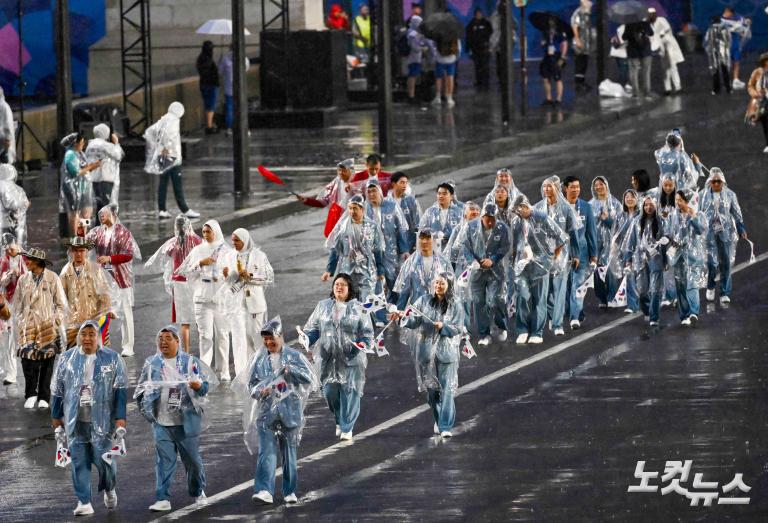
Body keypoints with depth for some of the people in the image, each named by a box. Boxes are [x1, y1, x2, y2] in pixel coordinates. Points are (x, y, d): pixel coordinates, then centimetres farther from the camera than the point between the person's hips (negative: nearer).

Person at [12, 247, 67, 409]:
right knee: (28, 360, -9)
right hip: (28, 327, 2)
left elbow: (61, 304, 5)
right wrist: (19, 325, 6)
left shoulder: (52, 278, 0)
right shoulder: (23, 279, 9)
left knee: (47, 363, 1)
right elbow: (17, 305, 14)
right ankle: (30, 395, 3)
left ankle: (43, 397, 9)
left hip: (47, 327, -2)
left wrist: (56, 322, -4)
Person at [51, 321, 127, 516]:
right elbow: (57, 390, 12)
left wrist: (120, 420, -6)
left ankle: (109, 489, 26)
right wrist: (56, 420, 11)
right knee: (79, 462, -2)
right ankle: (83, 502, 3)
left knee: (103, 459, -4)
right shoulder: (66, 359, 7)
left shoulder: (112, 359, 2)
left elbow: (120, 391, 1)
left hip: (101, 420, -2)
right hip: (75, 421, 2)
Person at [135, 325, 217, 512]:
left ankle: (198, 493, 28)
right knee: (164, 461, -6)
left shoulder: (190, 362, 2)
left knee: (192, 459, 8)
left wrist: (200, 386, -20)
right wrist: (145, 409, 8)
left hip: (187, 421, -1)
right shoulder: (151, 364, 8)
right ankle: (162, 499, -6)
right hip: (162, 422, 1)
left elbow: (210, 382, 2)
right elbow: (141, 390, 19)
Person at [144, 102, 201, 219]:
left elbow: (148, 132, 15)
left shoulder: (163, 120, 13)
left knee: (162, 183, 8)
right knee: (177, 184, -4)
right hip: (171, 156, -7)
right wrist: (167, 147, -22)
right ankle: (185, 210, -2)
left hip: (161, 156, 7)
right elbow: (169, 133, -28)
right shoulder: (174, 120, -10)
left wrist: (155, 146, 12)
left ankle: (162, 210, 7)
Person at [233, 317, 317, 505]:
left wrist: (291, 370, -18)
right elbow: (251, 384, 10)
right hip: (266, 411, 1)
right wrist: (260, 391, -12)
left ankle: (290, 491, 19)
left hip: (290, 410, -1)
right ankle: (264, 490, -20)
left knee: (289, 452, 8)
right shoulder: (259, 359, 7)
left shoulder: (294, 356, 1)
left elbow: (310, 378, -4)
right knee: (266, 452, -12)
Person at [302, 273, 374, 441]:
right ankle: (339, 421, 27)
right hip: (328, 358, 2)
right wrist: (306, 341, -9)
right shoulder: (323, 306, 10)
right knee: (330, 391, 3)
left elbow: (367, 332, 2)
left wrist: (363, 343, -18)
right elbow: (312, 328, 10)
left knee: (349, 392, -6)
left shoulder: (359, 308, 3)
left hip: (351, 358, -2)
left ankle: (346, 428, 3)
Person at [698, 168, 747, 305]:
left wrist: (741, 229, 2)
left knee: (726, 262, 0)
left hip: (726, 232, 1)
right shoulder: (702, 195, 5)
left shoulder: (730, 195, 7)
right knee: (711, 262, -10)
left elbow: (737, 214, 10)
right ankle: (710, 287, 17)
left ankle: (725, 293, 8)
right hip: (709, 232, -1)